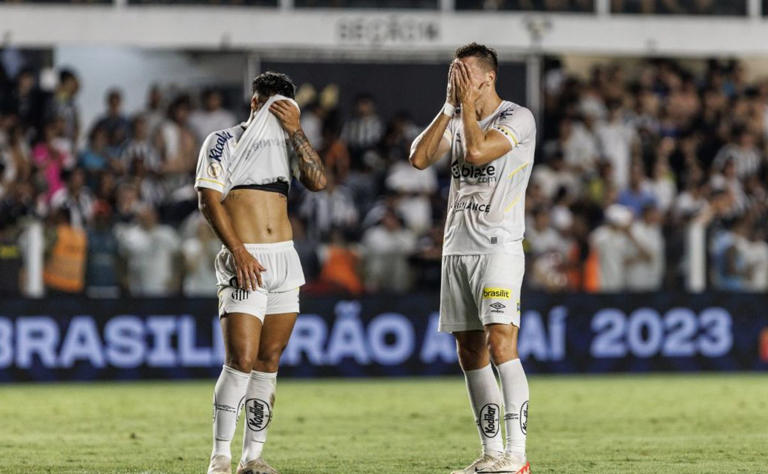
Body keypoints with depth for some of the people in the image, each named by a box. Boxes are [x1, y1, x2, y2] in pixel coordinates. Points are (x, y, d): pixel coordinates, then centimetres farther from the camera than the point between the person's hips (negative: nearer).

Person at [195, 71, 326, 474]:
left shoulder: (285, 142, 17)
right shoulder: (223, 142, 1)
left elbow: (318, 182, 2)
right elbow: (209, 200, -8)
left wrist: (295, 130, -4)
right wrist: (238, 251, -16)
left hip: (285, 259, 6)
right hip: (245, 260, -5)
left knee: (269, 361, 5)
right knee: (242, 361, -14)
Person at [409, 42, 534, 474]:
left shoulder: (518, 118, -5)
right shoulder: (457, 122, 16)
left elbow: (477, 151, -20)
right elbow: (419, 158, 2)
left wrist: (468, 102, -8)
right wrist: (450, 107, 1)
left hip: (499, 248, -7)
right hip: (457, 248, 7)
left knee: (501, 343, -17)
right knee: (471, 352, 5)